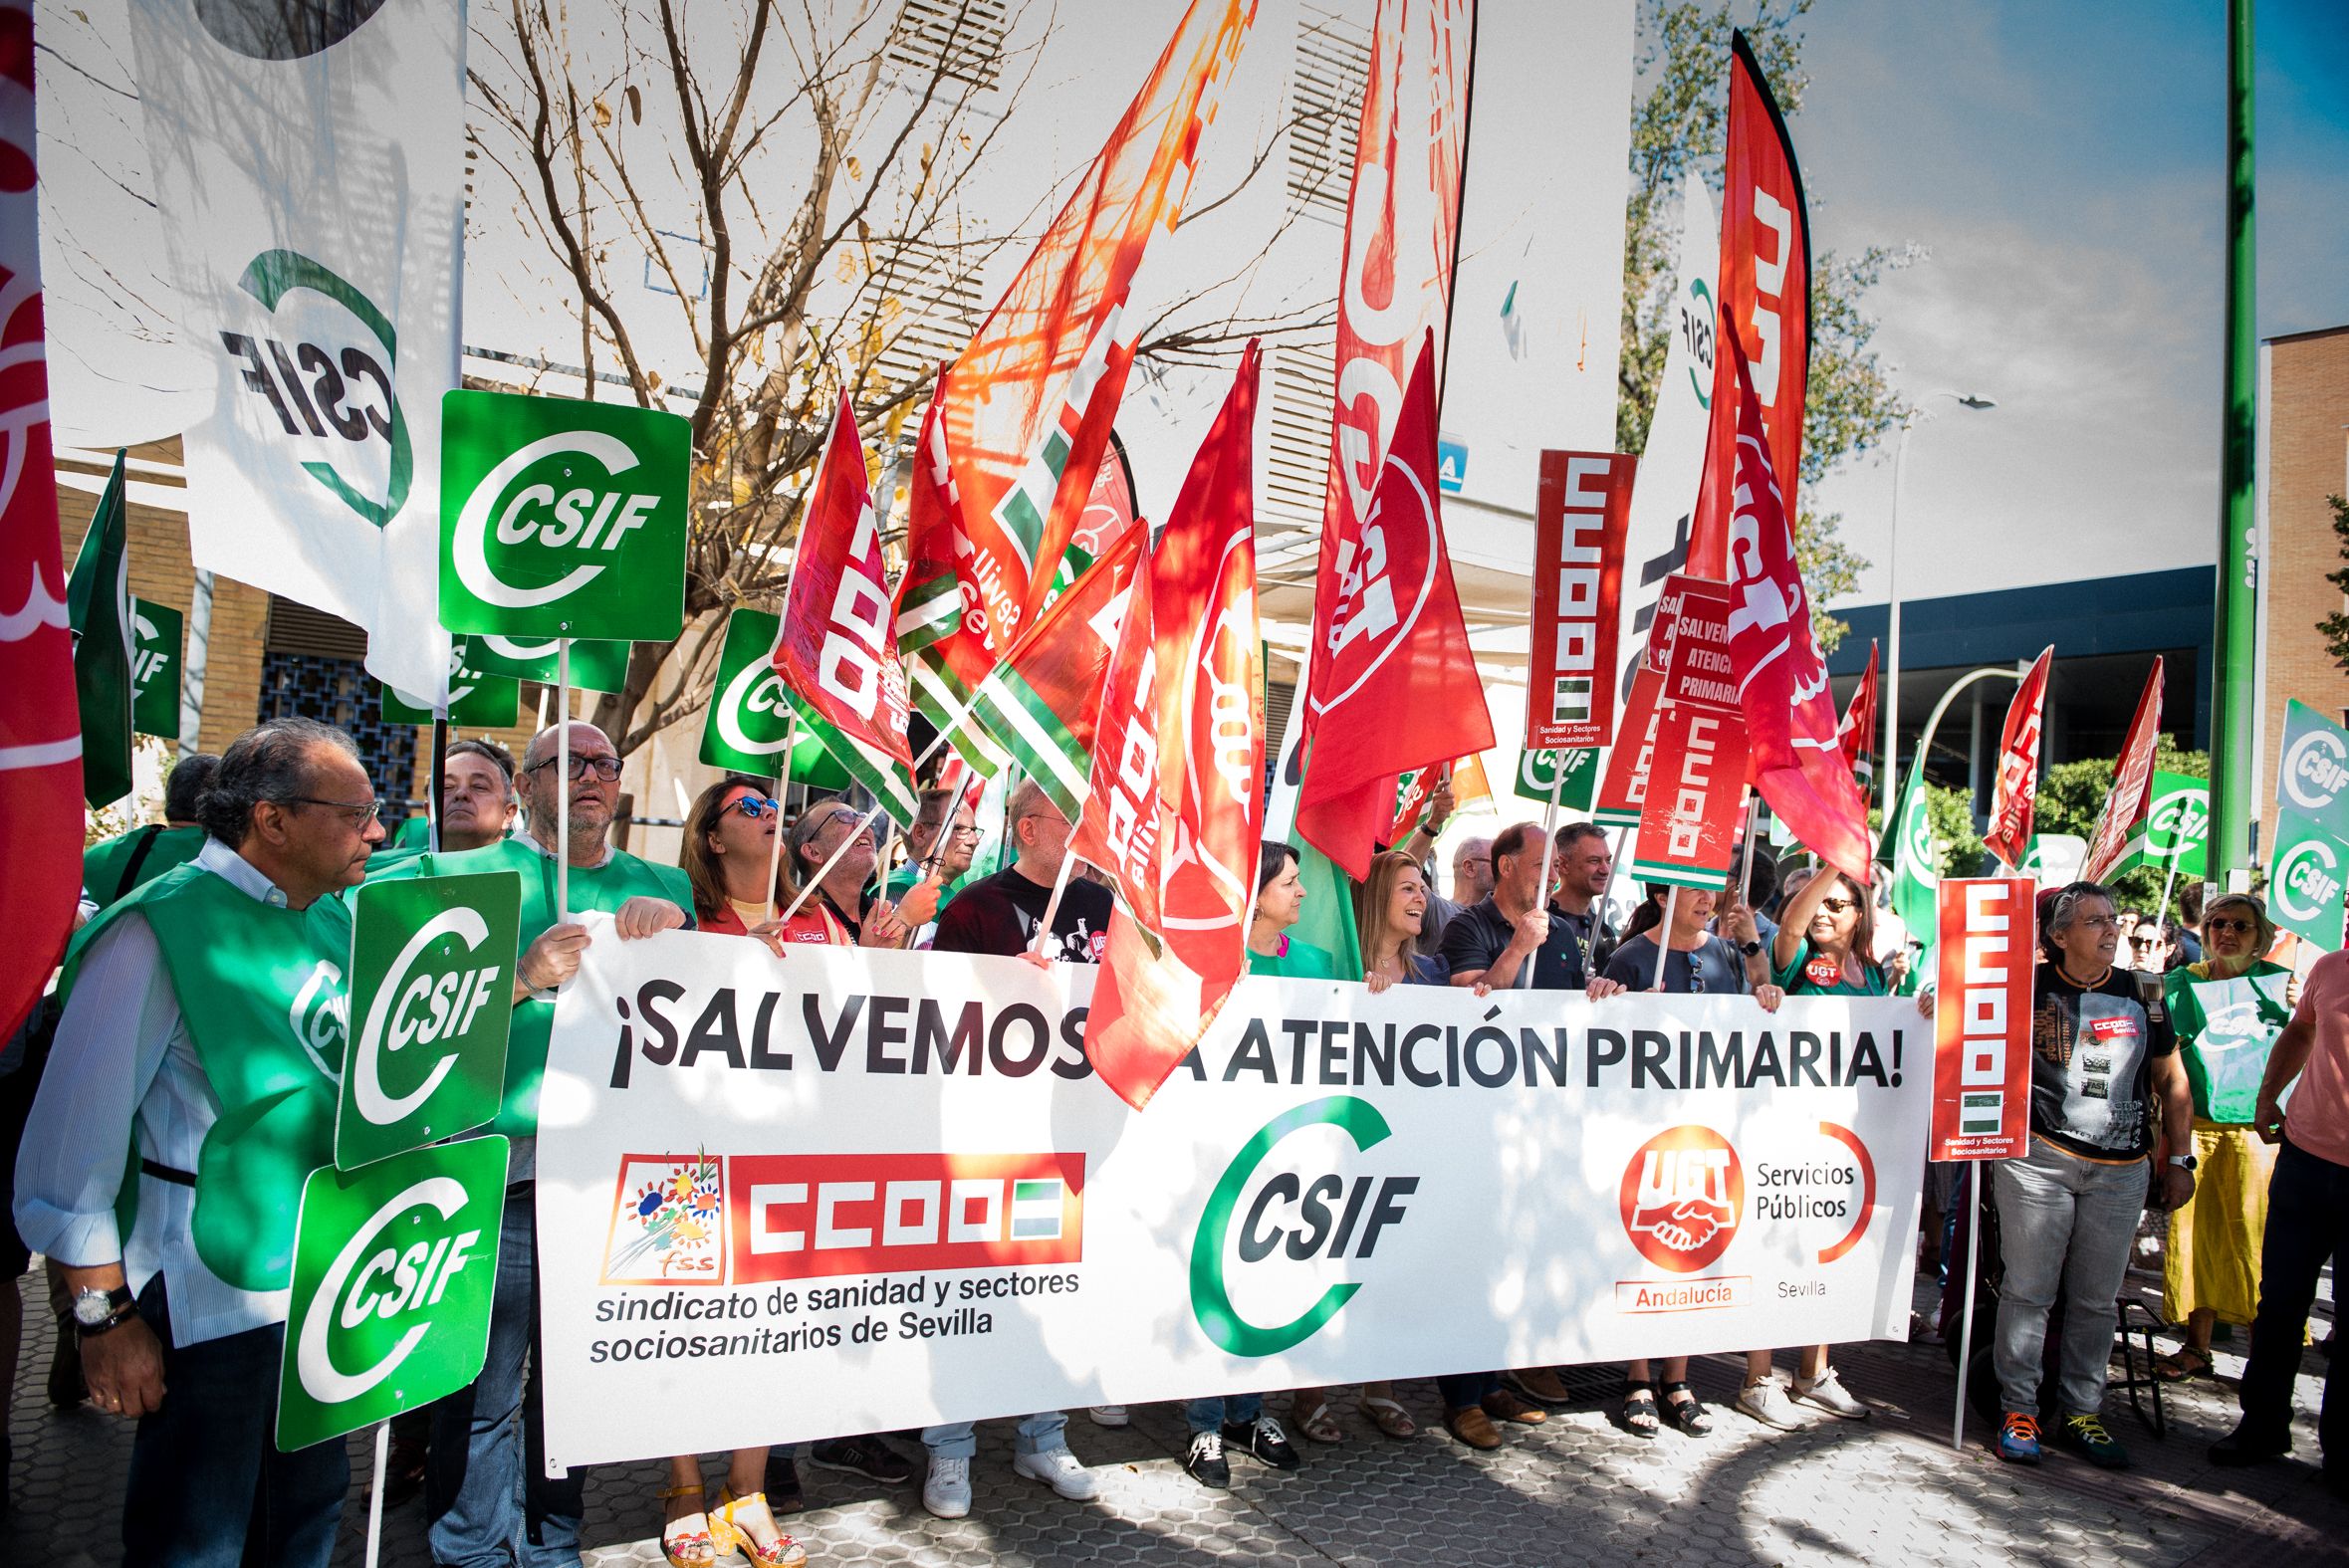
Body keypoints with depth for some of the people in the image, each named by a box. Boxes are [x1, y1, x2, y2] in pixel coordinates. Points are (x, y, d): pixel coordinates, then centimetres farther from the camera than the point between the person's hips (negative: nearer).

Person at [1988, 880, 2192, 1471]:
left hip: (2121, 1171, 3)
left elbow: (2171, 1080, 13)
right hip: (2038, 1160, -3)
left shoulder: (2142, 994, 8)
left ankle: (2079, 1413, 22)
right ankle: (2019, 1410, 12)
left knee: (2097, 1299, 10)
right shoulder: (2030, 988, -1)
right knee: (2028, 1289, 1)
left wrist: (2179, 1160, 10)